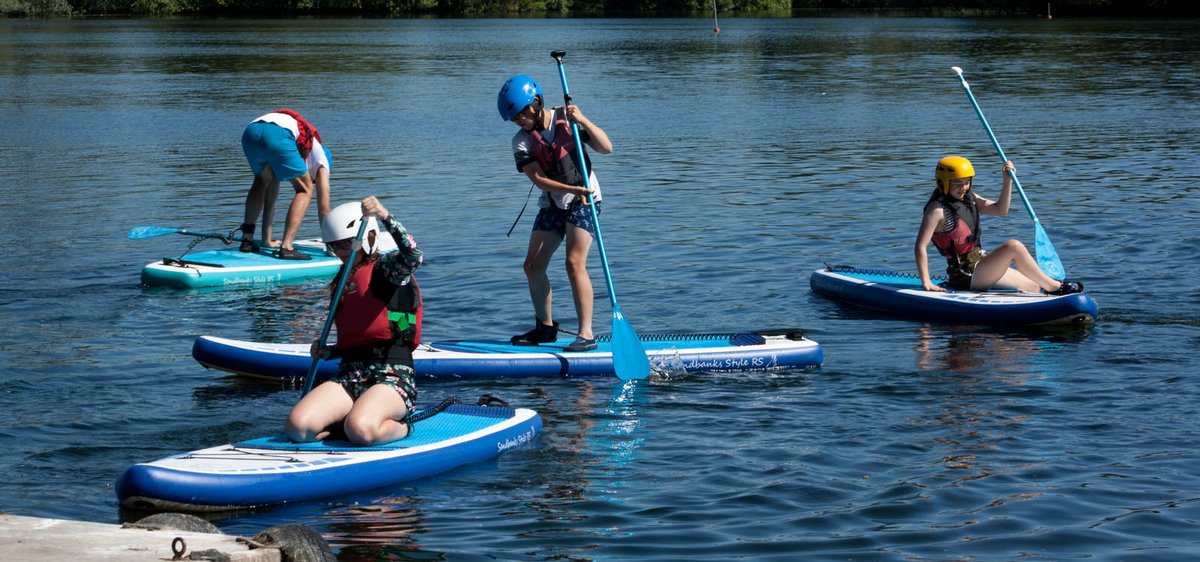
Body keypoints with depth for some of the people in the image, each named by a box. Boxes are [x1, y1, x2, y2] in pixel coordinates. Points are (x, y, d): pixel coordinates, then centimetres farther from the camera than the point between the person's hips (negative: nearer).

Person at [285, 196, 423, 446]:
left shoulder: (386, 267, 3)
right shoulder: (343, 283, 22)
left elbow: (413, 257, -23)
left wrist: (385, 216, -30)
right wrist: (327, 352, 7)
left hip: (392, 376, -6)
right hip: (349, 376, 6)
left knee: (361, 431, -36)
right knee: (297, 427, -20)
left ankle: (399, 427, -2)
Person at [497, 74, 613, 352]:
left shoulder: (566, 119, -9)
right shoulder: (521, 141, -5)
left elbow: (606, 147, -12)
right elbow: (538, 179, -18)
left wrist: (583, 121, -26)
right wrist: (572, 189, -32)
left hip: (584, 202, -5)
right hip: (551, 205, 5)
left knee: (574, 263, -18)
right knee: (533, 266, 4)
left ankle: (586, 335, -18)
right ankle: (545, 327, 22)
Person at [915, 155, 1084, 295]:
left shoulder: (969, 198, 11)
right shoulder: (937, 209, -15)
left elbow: (1000, 210, 12)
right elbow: (920, 247, -20)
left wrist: (1007, 180, -2)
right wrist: (926, 283, -26)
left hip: (980, 267, 10)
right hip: (965, 275, -10)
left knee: (1032, 287, 3)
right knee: (1013, 246, -21)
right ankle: (1053, 287, -11)